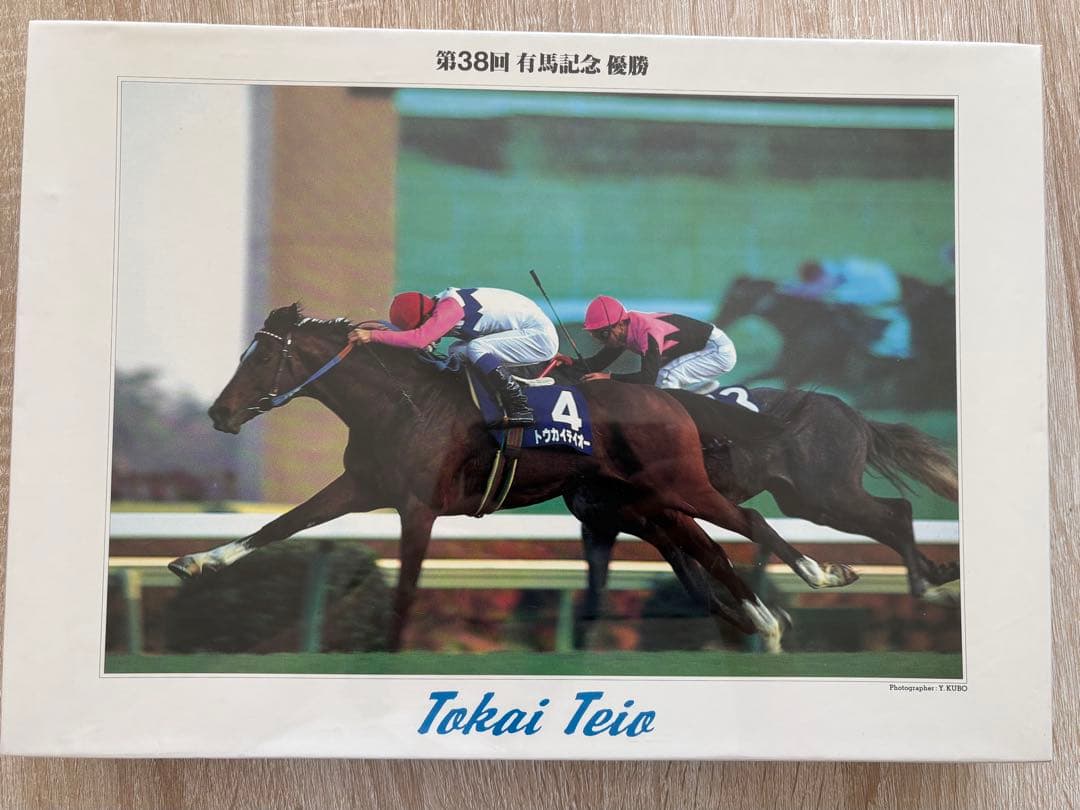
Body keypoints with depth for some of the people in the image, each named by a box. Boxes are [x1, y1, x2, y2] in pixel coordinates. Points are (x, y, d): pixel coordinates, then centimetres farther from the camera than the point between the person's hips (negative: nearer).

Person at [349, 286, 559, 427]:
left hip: (541, 336, -10)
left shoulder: (449, 307, -25)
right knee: (458, 352, 3)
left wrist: (372, 335, -33)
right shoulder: (442, 303, 3)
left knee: (476, 348, -25)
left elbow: (419, 339, -37)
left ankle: (521, 411, -23)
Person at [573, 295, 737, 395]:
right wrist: (571, 363, -17)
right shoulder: (623, 329, -4)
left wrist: (608, 377, -40)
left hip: (720, 350, -9)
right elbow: (598, 362, -1)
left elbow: (648, 378, -37)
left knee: (665, 377, -24)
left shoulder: (648, 331, -32)